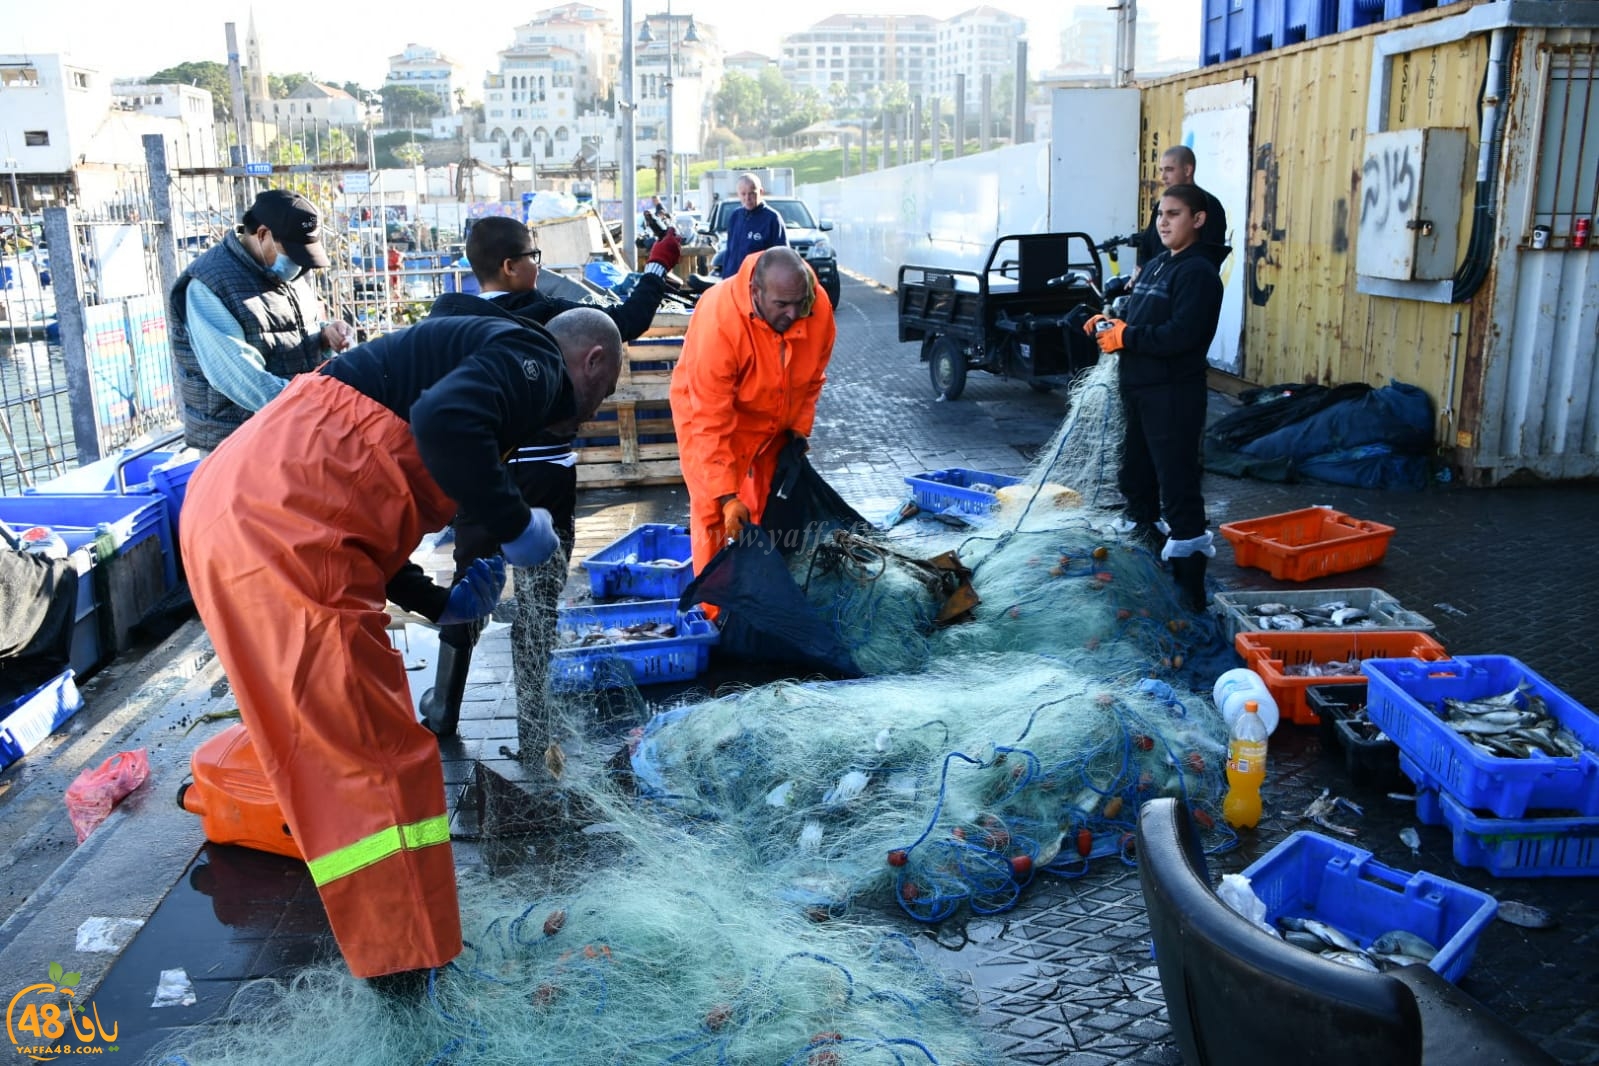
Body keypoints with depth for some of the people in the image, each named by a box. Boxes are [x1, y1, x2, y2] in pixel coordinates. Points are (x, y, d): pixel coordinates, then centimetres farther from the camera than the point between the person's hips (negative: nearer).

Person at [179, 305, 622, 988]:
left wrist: (437, 603, 20)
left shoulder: (478, 352, 27)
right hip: (281, 527, -11)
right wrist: (515, 525, -11)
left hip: (231, 506, 11)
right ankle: (404, 957, 9)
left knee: (323, 737, 23)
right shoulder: (533, 360, -1)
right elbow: (444, 423, -26)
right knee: (370, 749, -3)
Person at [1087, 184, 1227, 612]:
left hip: (1174, 396, -9)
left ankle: (1190, 590, -2)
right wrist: (1108, 324, 0)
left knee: (1178, 490, -7)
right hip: (1138, 391, 9)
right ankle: (1145, 540, 39)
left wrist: (1125, 336, -18)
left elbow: (1180, 335, -24)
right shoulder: (1154, 266, 16)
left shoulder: (1198, 271, -12)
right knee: (1135, 479, 21)